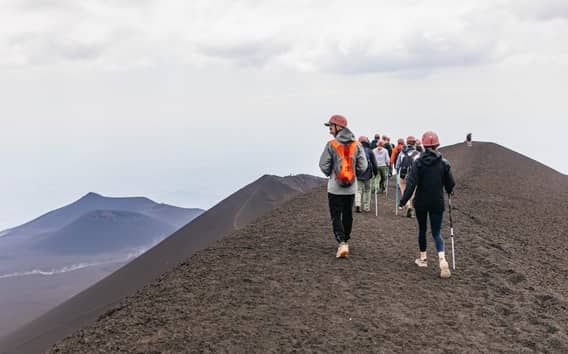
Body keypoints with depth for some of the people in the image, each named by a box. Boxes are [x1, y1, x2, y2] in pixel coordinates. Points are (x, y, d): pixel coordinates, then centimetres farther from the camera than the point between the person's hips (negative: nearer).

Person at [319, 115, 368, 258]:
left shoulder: (331, 145, -13)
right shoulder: (356, 145, -1)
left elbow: (324, 165, -10)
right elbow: (362, 166, -1)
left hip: (335, 187, -4)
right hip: (351, 188, 4)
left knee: (336, 216, 3)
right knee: (348, 215, 18)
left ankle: (342, 243, -12)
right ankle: (345, 241, 29)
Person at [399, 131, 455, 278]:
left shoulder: (419, 162, -9)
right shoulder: (444, 163, -4)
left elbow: (412, 183, -15)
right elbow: (450, 183, 2)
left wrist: (403, 201, -14)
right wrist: (449, 191, 25)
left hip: (421, 202, -1)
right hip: (437, 202, 1)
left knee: (422, 229, 18)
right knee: (436, 233, 5)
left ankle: (423, 258, 28)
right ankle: (442, 260, -16)